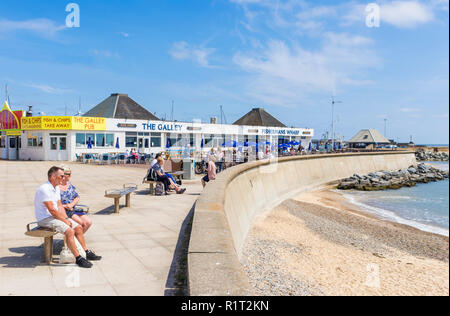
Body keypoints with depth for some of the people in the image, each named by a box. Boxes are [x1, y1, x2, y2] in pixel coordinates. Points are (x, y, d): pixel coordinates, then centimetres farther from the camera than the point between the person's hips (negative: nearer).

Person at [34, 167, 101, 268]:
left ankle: (87, 253, 11)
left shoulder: (56, 188, 11)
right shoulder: (44, 189, -21)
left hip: (56, 216, 10)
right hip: (45, 219, -10)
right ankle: (78, 259, -20)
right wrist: (65, 220, -16)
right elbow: (52, 210, -23)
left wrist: (66, 218, -3)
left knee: (78, 227, 3)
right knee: (69, 231, -26)